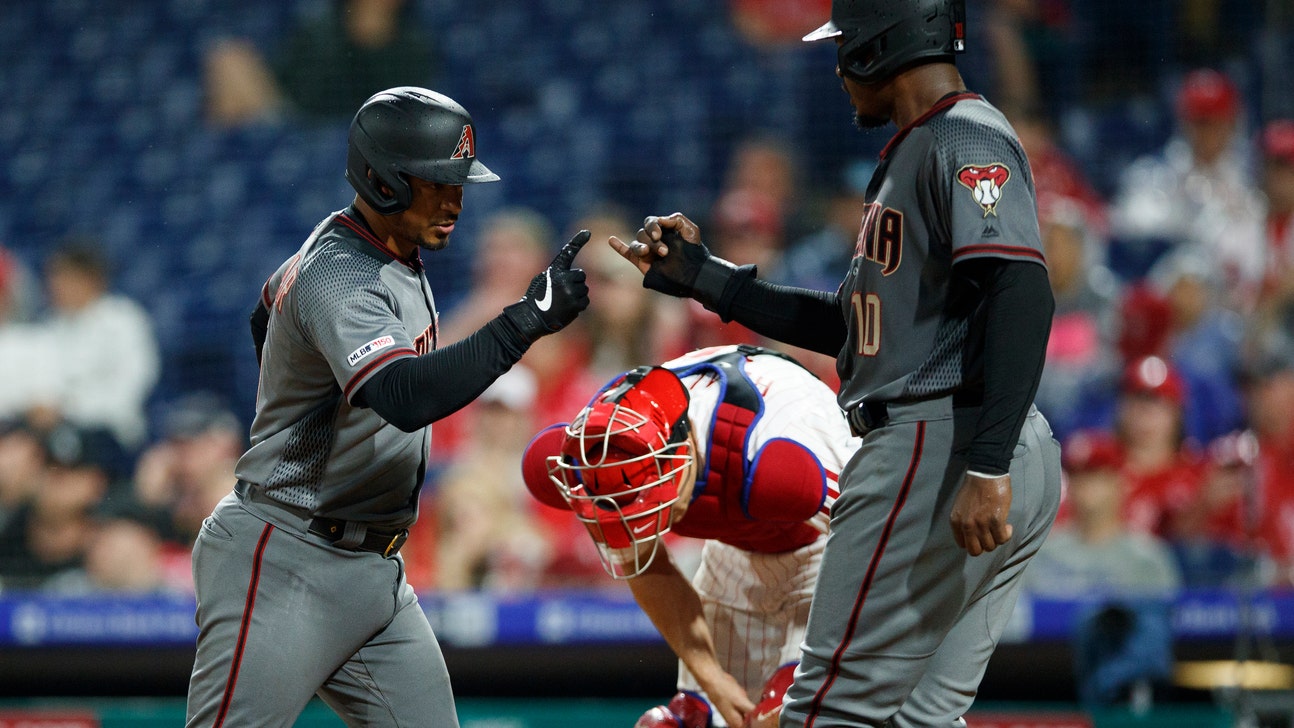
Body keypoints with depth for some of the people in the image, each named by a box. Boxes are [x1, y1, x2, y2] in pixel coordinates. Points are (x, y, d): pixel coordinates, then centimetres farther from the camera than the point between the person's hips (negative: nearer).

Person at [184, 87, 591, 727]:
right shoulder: (339, 278, -21)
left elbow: (266, 318, 30)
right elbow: (405, 396, -39)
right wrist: (529, 317, -38)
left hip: (374, 574, 10)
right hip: (282, 564, -10)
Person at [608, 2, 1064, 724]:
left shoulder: (967, 137, -10)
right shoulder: (915, 153, 24)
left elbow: (1023, 296, -23)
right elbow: (856, 325, 27)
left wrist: (987, 468, -29)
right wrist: (703, 277, 26)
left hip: (940, 448, -11)